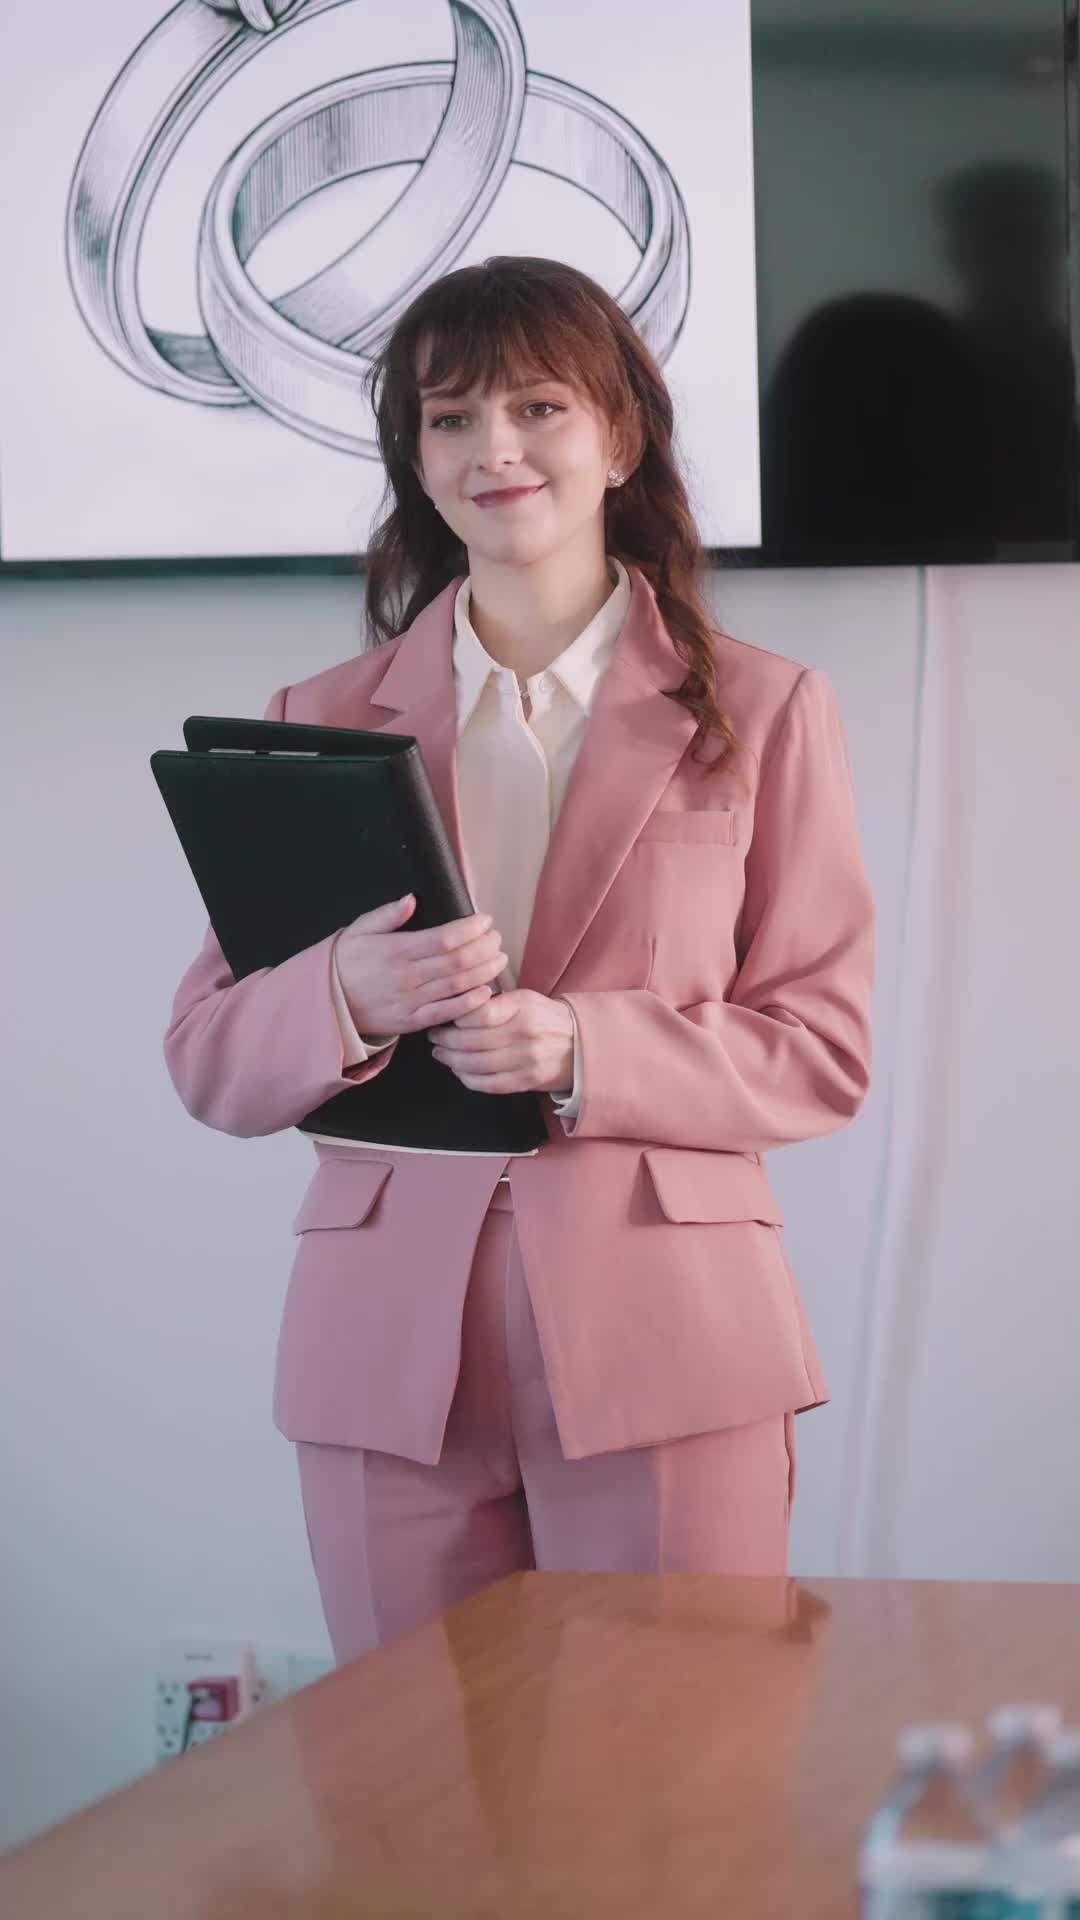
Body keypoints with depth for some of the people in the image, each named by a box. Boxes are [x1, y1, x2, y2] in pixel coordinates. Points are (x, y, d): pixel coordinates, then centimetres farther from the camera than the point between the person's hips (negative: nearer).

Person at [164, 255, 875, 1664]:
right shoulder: (321, 723, 13)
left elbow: (825, 1048, 3)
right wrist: (345, 998, -14)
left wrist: (582, 1054, -14)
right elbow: (208, 1060, 8)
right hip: (390, 1348, 2)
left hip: (664, 1346, -1)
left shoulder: (763, 713, 8)